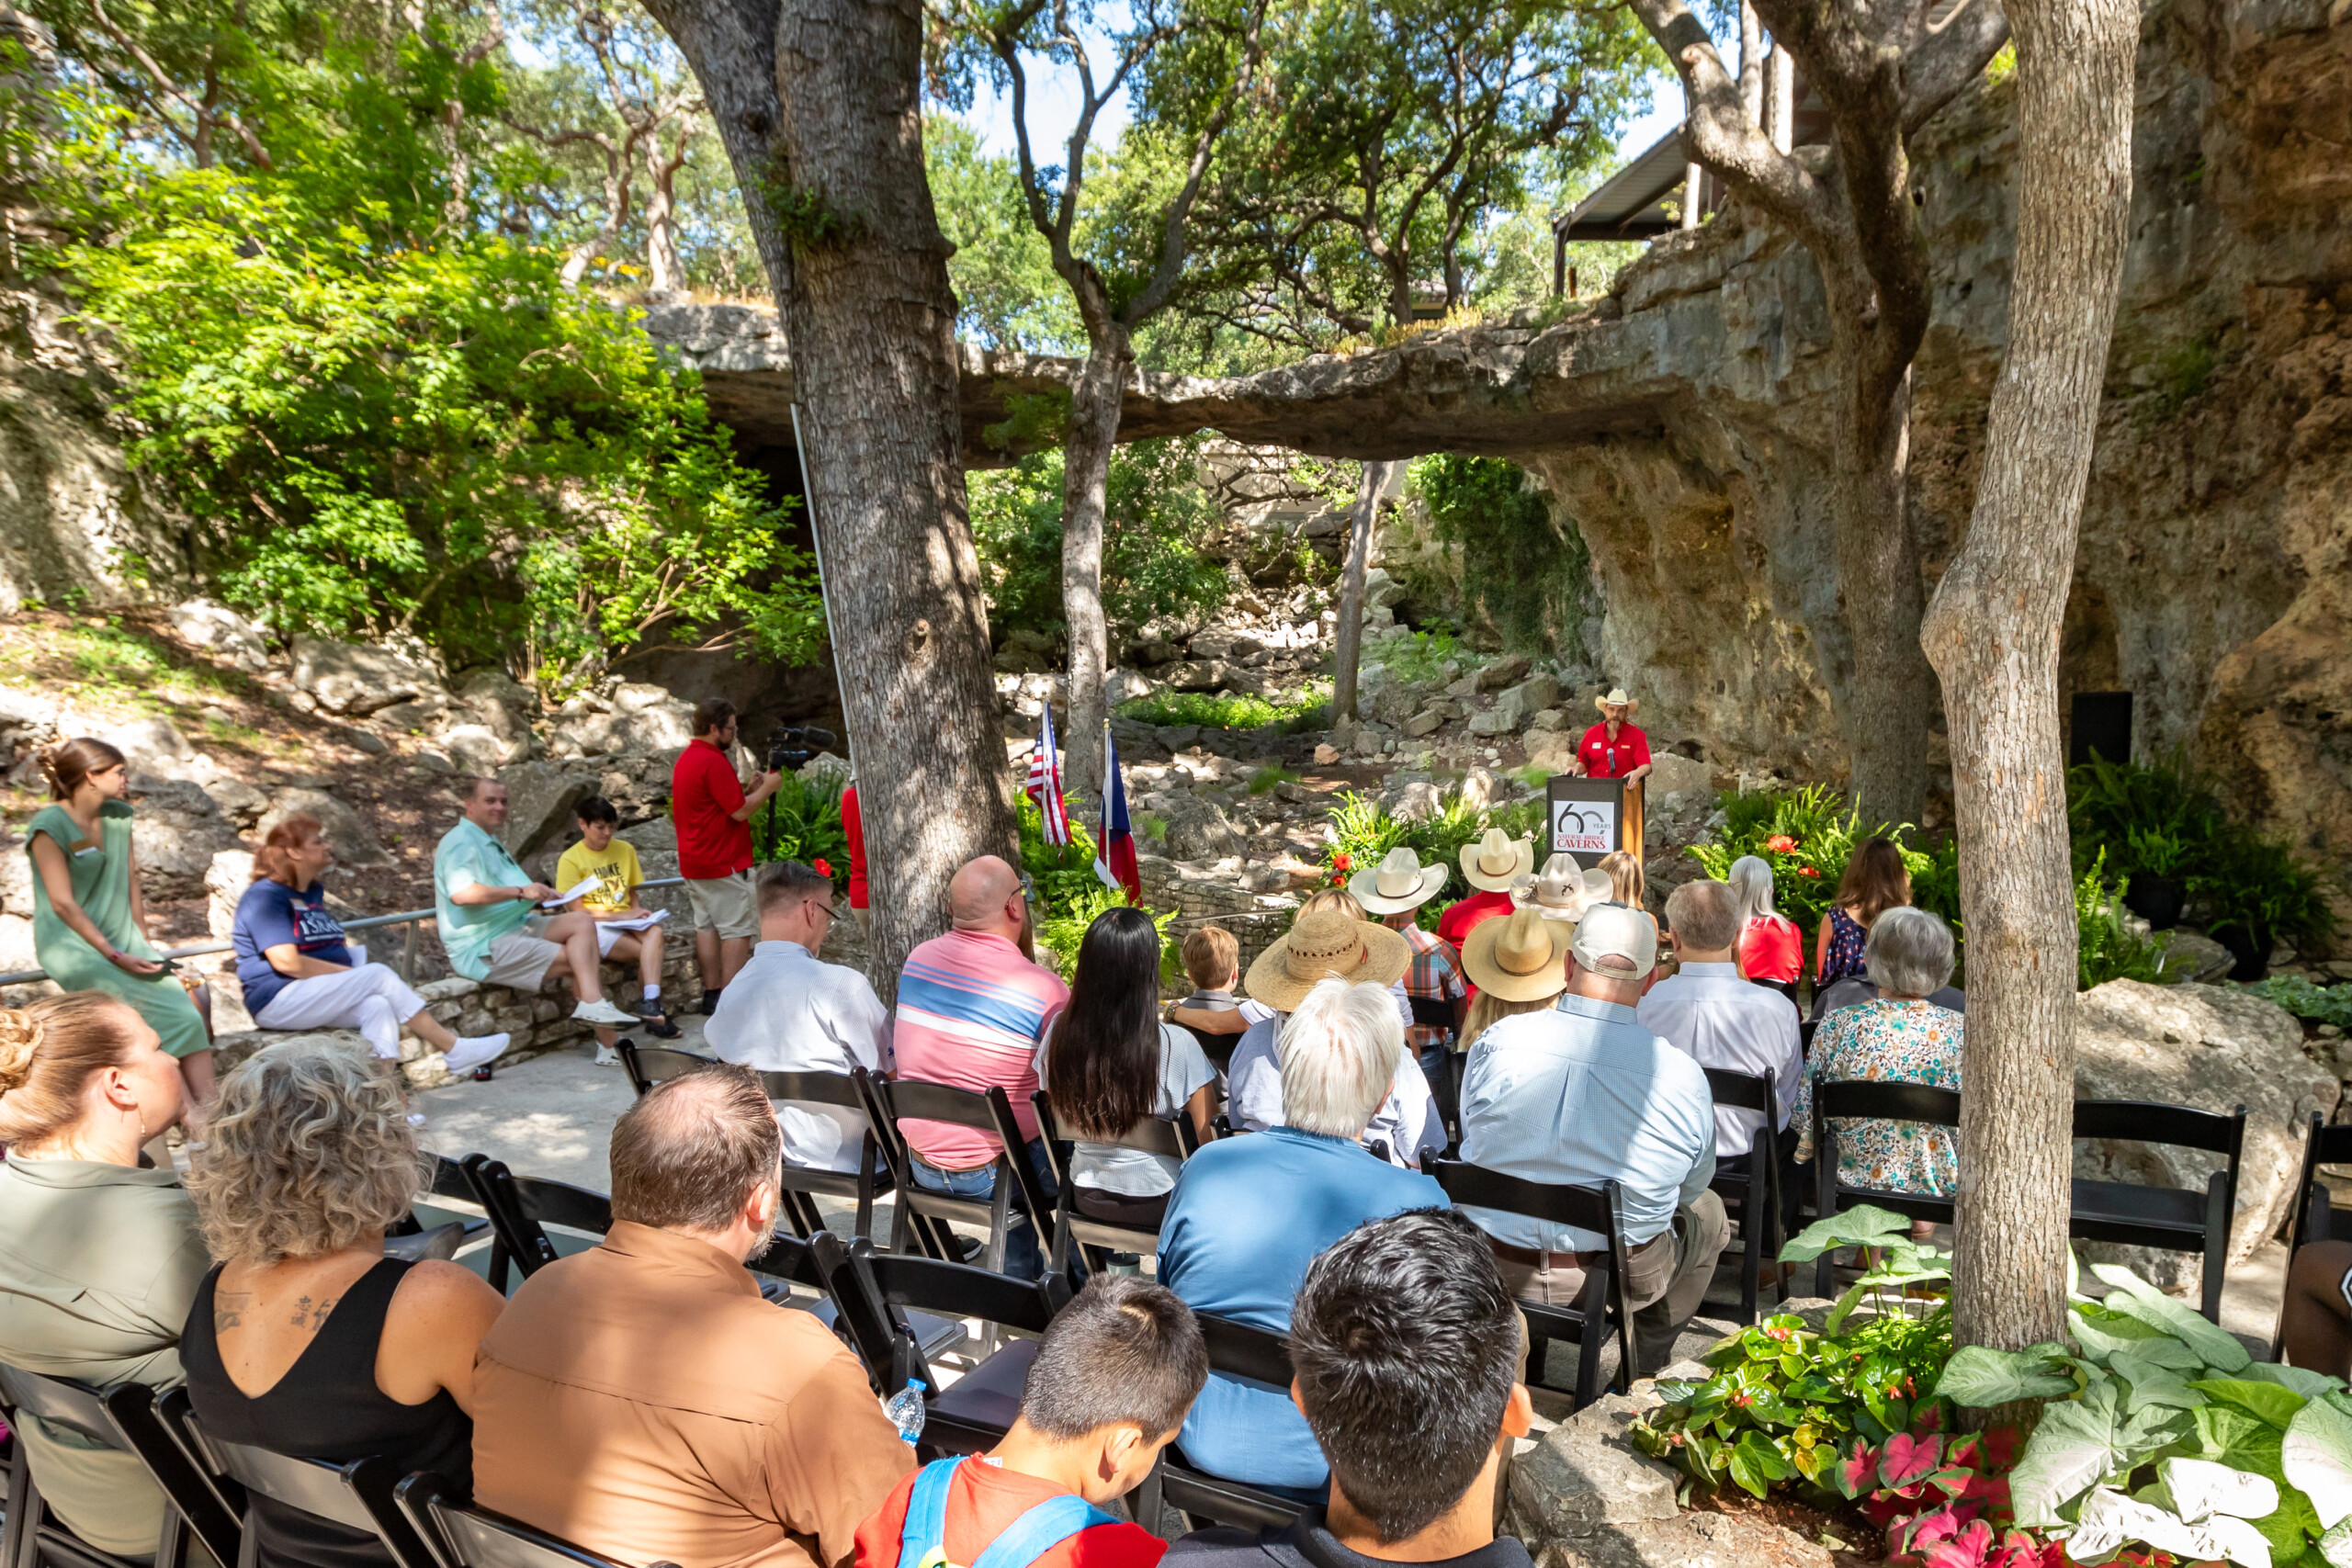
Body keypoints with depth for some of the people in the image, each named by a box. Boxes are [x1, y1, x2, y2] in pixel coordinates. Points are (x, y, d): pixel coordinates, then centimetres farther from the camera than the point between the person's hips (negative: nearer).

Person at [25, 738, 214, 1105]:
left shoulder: (119, 816, 11)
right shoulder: (49, 825, -10)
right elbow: (63, 903, -13)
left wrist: (143, 944, 7)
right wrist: (114, 956, -16)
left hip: (124, 943, 6)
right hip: (73, 947, -6)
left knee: (188, 1016, -16)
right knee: (160, 1015, -22)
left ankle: (206, 1106, -22)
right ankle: (191, 1112, -15)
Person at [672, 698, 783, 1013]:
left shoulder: (685, 759, 14)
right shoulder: (714, 761, -18)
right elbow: (739, 811, -18)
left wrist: (755, 787, 11)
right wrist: (767, 787, -4)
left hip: (693, 862, 10)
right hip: (723, 862, -10)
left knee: (706, 926, 11)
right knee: (738, 928, -5)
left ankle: (712, 996, 14)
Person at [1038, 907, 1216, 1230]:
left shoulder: (1058, 1034, -13)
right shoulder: (1176, 1046, -26)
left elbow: (1057, 1113, 4)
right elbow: (1212, 1141, -17)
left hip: (1086, 1199, 5)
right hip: (1158, 1203, -4)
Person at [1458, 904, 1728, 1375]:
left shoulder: (1496, 1042, -16)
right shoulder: (1683, 1075, -18)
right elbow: (1691, 1187, -1)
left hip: (1493, 1267, 1)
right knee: (1709, 1214, 29)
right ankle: (1644, 1365, 43)